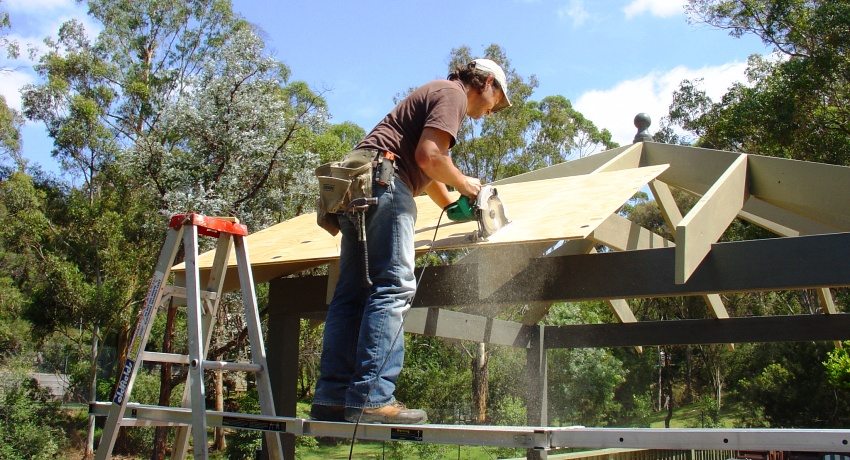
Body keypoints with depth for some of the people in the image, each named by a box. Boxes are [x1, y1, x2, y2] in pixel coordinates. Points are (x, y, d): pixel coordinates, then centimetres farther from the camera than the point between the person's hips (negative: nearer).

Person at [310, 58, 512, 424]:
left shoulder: (436, 93, 31)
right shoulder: (452, 94, 0)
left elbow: (426, 171, 37)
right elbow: (428, 156, -14)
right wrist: (464, 184, 2)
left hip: (357, 186, 10)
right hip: (383, 180, -10)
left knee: (352, 292, 4)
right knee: (393, 287, -14)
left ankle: (332, 397, 1)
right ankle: (371, 399, -20)